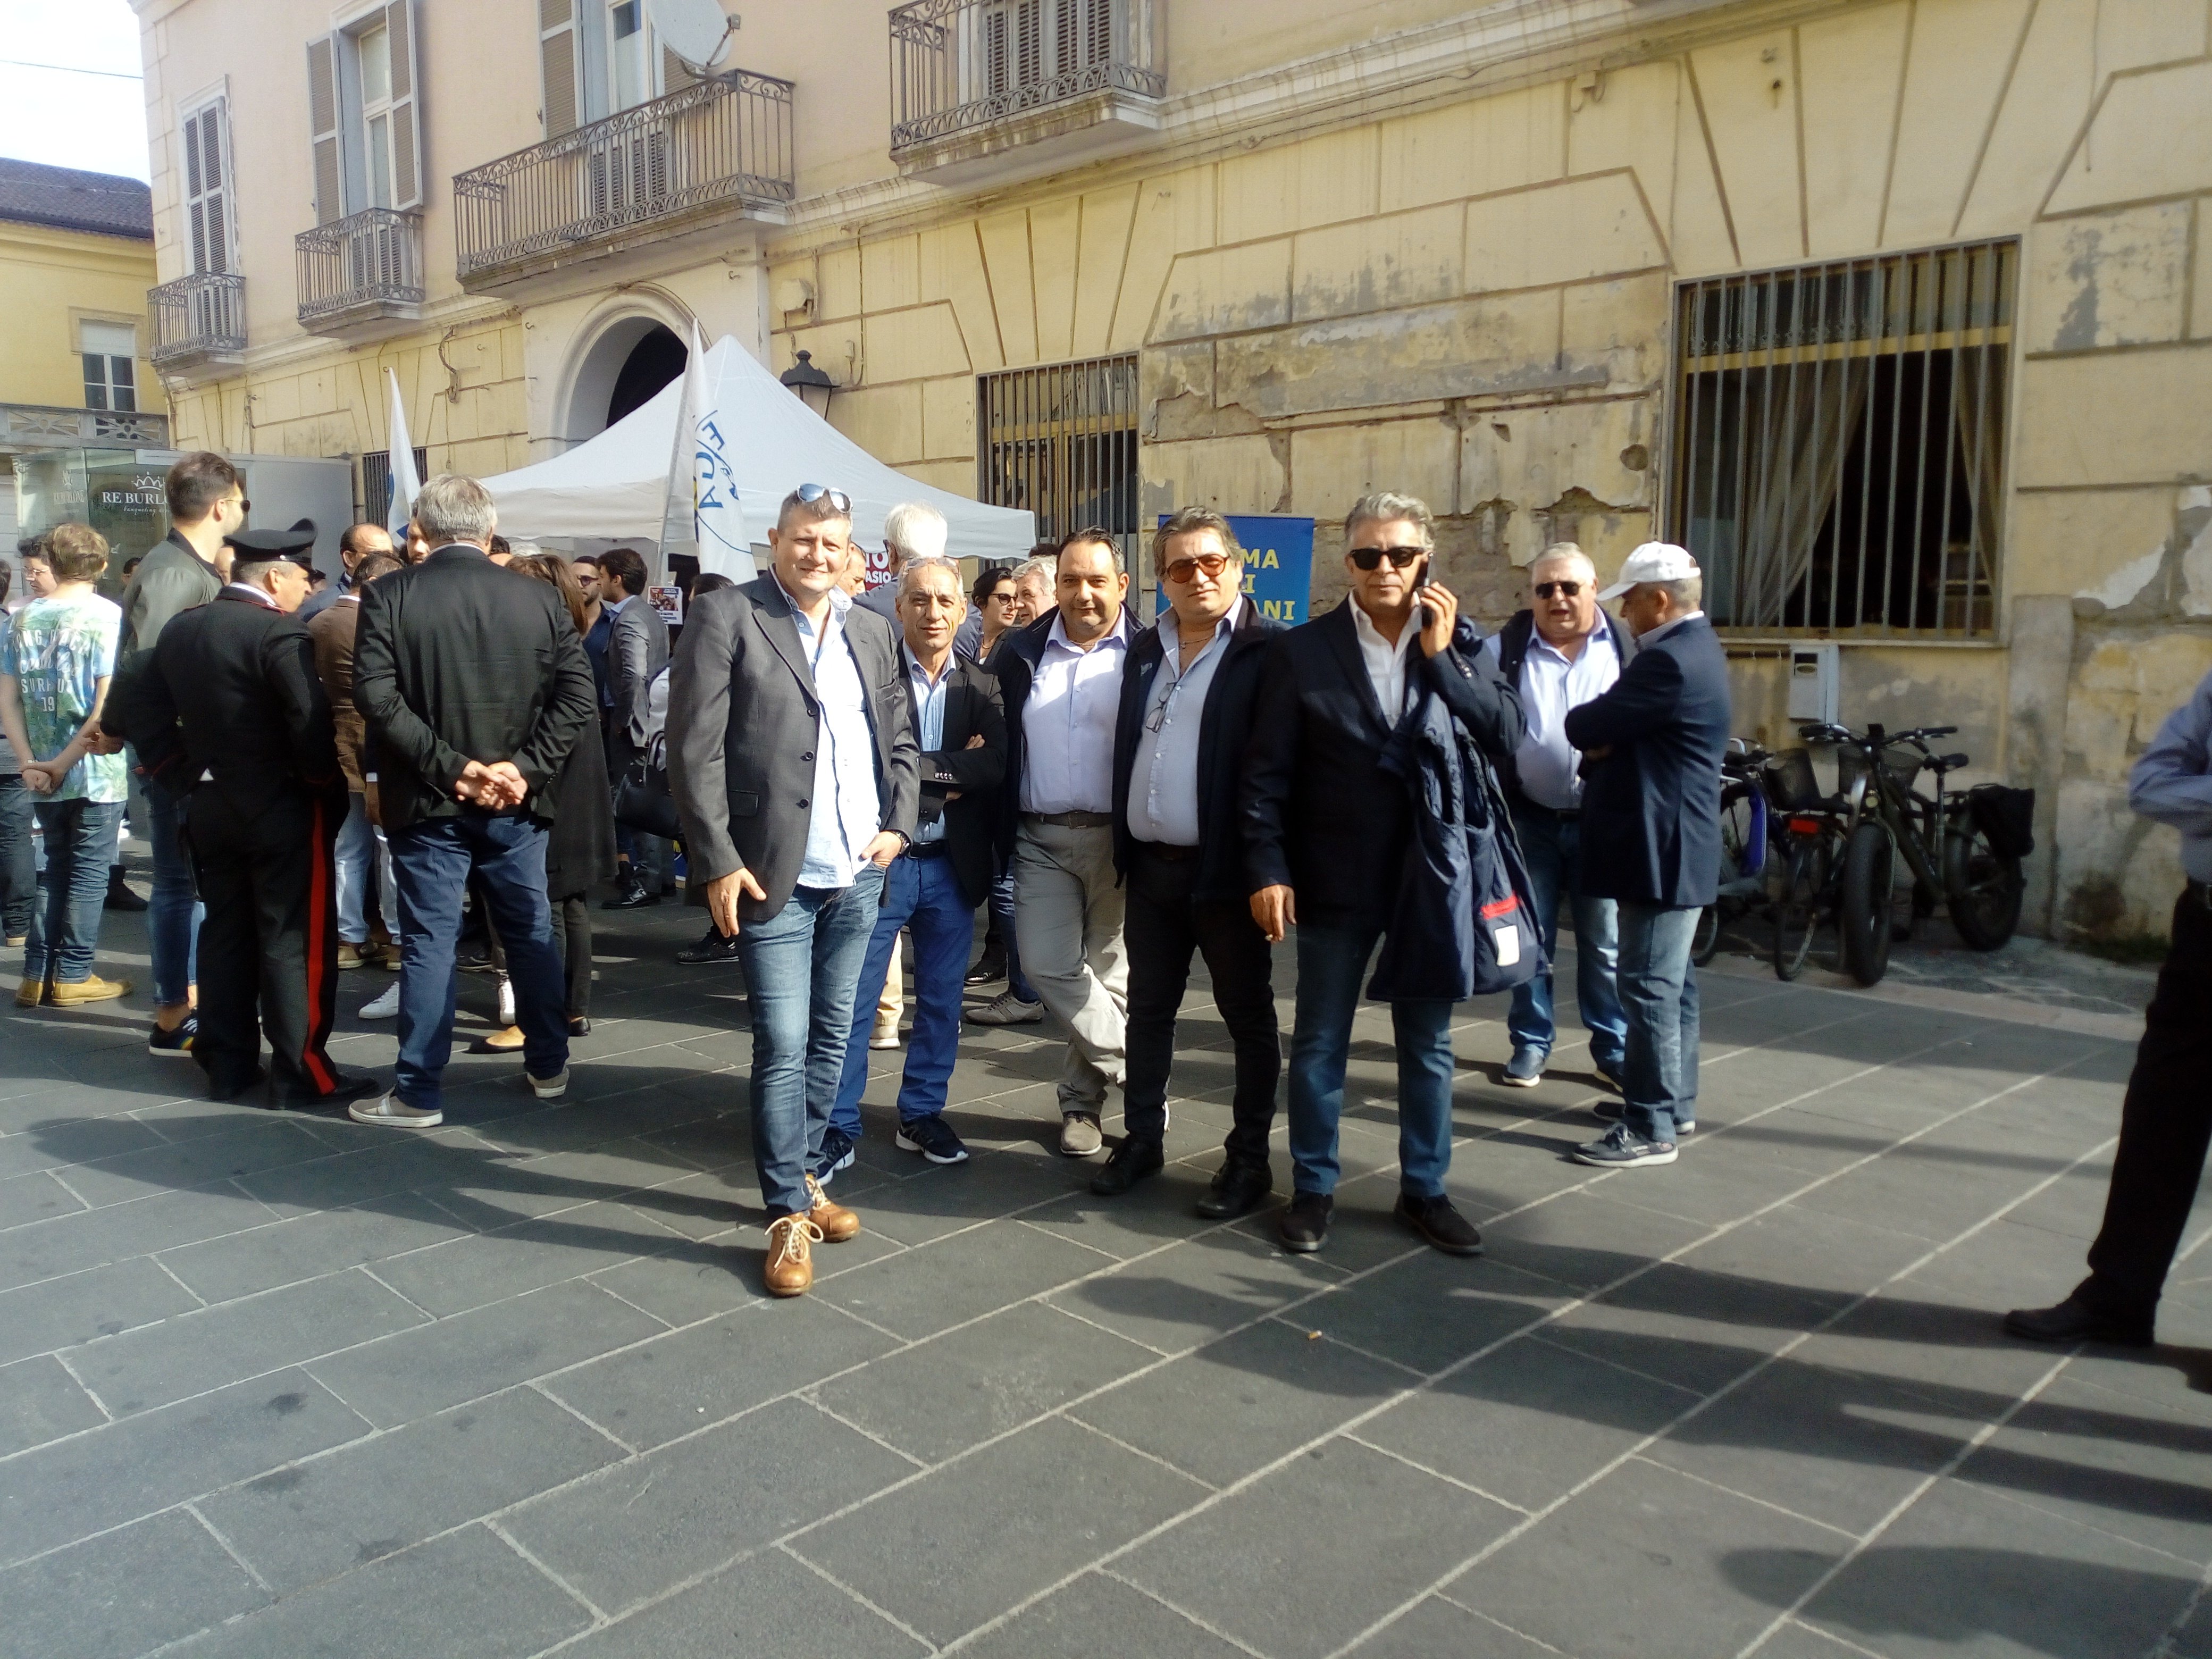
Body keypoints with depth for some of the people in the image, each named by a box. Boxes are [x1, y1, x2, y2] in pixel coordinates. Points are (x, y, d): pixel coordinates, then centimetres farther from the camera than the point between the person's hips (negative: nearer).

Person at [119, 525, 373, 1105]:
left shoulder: (180, 628, 9)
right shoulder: (279, 632, -16)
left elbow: (141, 705, 13)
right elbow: (314, 722, -24)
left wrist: (180, 776, 13)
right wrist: (326, 785, -10)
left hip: (209, 808, 8)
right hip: (282, 810, -8)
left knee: (224, 933, 15)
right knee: (294, 940, -1)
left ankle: (227, 1064, 22)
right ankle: (305, 1072, 3)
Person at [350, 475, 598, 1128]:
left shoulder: (389, 595, -5)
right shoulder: (540, 598, 1)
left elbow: (375, 694, -16)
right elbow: (577, 696, -7)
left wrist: (449, 766, -14)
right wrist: (524, 768, -9)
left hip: (429, 799, -2)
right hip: (516, 801, 2)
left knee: (429, 941, 4)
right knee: (531, 932, 14)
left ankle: (419, 1093, 10)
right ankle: (548, 1066, 25)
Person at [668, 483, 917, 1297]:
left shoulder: (873, 632, 11)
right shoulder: (726, 616, -5)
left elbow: (901, 737, 18)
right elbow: (694, 748, -10)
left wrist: (898, 823, 4)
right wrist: (718, 862, -14)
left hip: (859, 875, 6)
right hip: (775, 877, -5)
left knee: (831, 1037, 15)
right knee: (783, 1046, -3)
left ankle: (805, 1175, 30)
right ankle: (789, 1212, 8)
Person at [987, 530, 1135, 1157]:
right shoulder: (1020, 652, 7)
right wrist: (999, 833, 0)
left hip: (1120, 839, -2)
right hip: (1041, 838, 3)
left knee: (1107, 973, 6)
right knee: (1047, 964, -5)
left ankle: (1083, 1098, 23)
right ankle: (1134, 1070, 12)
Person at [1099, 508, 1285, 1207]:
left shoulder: (1270, 650, -9)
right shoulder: (1146, 650, 11)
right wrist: (1122, 844, 9)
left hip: (1226, 868, -6)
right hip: (1150, 866, 6)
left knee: (1248, 1015, 7)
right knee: (1148, 1009, 15)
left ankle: (1249, 1160, 18)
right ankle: (1142, 1141, 28)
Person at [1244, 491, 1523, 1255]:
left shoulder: (1459, 646, 4)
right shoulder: (1302, 650, -4)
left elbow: (1509, 736, -9)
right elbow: (1267, 771, -5)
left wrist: (1443, 656, -14)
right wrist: (1268, 870, -12)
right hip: (1335, 882, -2)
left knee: (1428, 1044, 13)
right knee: (1319, 1042, 9)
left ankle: (1423, 1189, 28)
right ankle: (1313, 1188, 25)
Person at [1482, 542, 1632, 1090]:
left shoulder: (1627, 649, 2)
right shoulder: (1504, 649, -1)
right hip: (1530, 818, 0)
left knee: (1606, 942, 9)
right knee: (1530, 937, 9)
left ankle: (1614, 1049, 21)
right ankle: (1530, 1044, 22)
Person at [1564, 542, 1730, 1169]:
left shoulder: (1668, 659, -21)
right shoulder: (1694, 647, 14)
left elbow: (1586, 726, -20)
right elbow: (1625, 728, 15)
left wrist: (1589, 731, 2)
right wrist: (1605, 747, -5)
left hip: (1661, 849, -11)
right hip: (1674, 845, 11)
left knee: (1649, 987, -6)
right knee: (1670, 981, 18)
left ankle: (1651, 1127, -1)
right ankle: (1673, 1100, 29)